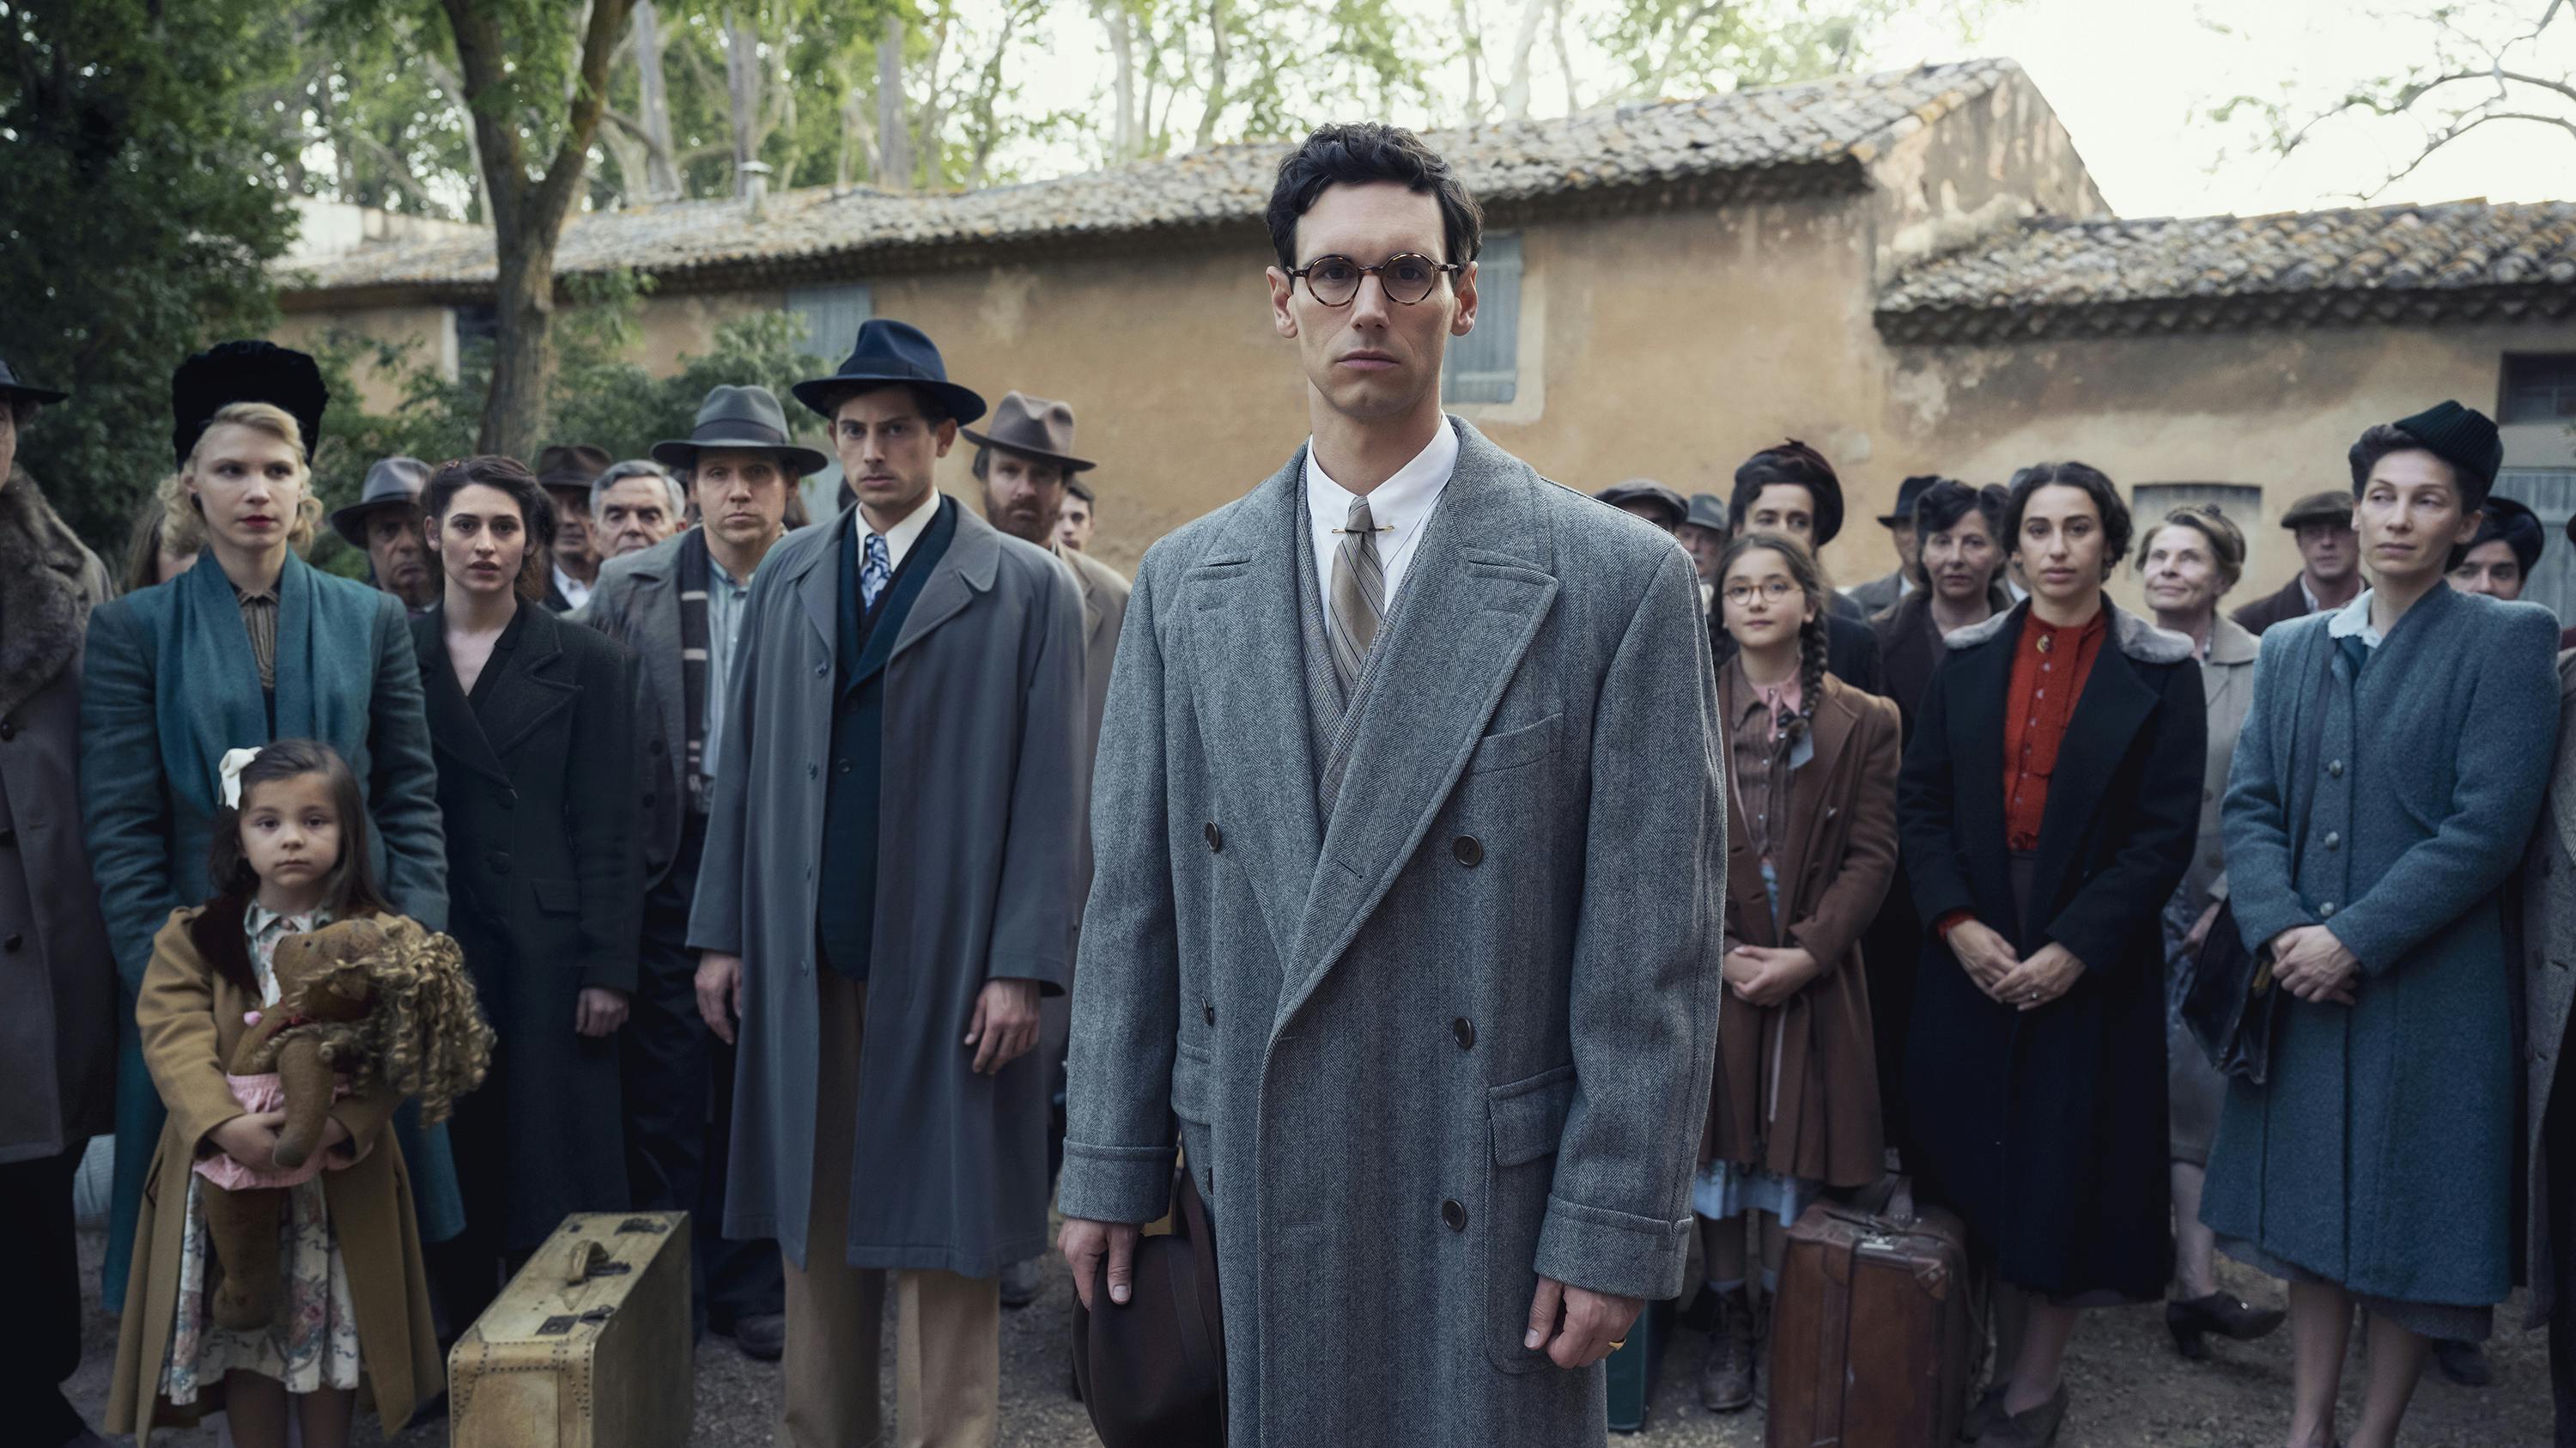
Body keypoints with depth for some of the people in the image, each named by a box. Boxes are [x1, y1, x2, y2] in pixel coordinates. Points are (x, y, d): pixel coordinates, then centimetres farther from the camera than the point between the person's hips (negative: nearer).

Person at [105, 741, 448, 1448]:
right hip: (227, 1173, 1)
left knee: (327, 1333, 8)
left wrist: (334, 1125, -28)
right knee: (244, 1339, 9)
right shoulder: (192, 938, 1)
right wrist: (229, 1126, -27)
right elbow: (174, 1043, -12)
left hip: (337, 1179, -1)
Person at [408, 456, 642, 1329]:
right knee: (449, 1177, 7)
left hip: (546, 952, -2)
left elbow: (607, 830, -1)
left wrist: (608, 969, -7)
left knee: (553, 1177, 2)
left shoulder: (587, 664, 3)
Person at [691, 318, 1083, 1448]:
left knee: (944, 1245, 4)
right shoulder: (785, 578, 10)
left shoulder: (1027, 588, -3)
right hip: (804, 965, 4)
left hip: (947, 971, -4)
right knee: (818, 1229, 13)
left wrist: (1021, 967, -12)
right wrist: (722, 931, 6)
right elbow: (743, 767, 10)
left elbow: (1048, 793, -7)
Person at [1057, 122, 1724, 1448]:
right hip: (1260, 1184, 3)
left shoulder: (1620, 580, -7)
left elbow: (1656, 947, -8)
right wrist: (1109, 1169, 6)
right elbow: (1132, 900, 6)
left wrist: (1613, 1228, -10)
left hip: (1496, 1194, -3)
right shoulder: (1183, 583, 5)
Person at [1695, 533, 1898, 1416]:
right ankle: (1729, 1325, 21)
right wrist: (1718, 949, -12)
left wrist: (1805, 953, -15)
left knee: (1795, 1153, 4)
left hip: (1814, 974, -1)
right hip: (1710, 971, 1)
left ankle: (1783, 1325, 21)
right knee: (1716, 1145, 7)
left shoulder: (1862, 723, 3)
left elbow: (1871, 855, -3)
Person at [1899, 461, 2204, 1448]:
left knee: (2066, 1173, 3)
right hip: (1972, 953, 3)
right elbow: (1920, 799, 3)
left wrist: (2076, 950, -15)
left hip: (2093, 967, -2)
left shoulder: (2159, 673, -2)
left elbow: (2165, 832, -8)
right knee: (1982, 1167, 7)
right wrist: (1956, 922, -11)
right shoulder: (1967, 661, 6)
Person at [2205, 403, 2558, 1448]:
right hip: (2302, 985, 4)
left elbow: (2487, 826, -14)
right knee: (2314, 1214, 13)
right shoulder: (2290, 649, 9)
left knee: (2406, 1229, 6)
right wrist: (2279, 929, -11)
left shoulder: (2508, 641, -6)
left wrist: (2353, 940, -17)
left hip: (2427, 991, -4)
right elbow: (2249, 803, 5)